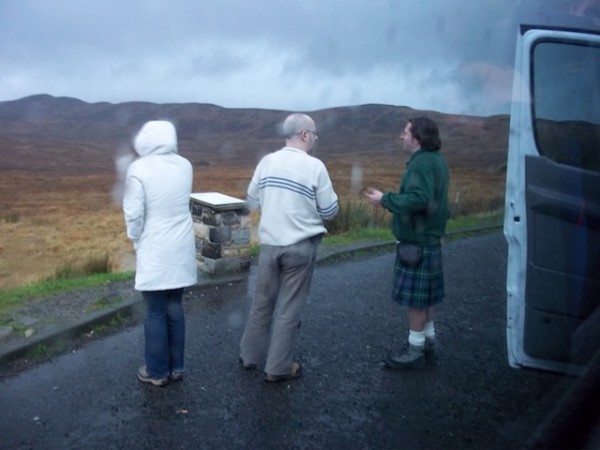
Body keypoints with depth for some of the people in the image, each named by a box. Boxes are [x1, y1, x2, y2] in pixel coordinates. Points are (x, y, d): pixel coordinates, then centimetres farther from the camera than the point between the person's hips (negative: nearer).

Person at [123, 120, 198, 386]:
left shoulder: (139, 169, -14)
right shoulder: (184, 166, 0)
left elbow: (134, 214, -14)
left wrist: (136, 242, 2)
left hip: (155, 252, -5)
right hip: (181, 250, 5)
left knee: (156, 313, 7)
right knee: (175, 308, 15)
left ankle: (157, 371, 20)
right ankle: (176, 366, 26)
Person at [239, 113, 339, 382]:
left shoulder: (267, 162, 1)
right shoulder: (315, 167, -11)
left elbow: (252, 201, 10)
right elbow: (330, 211, -6)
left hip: (269, 244, 4)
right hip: (300, 247, -4)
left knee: (262, 303, 18)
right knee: (289, 309, 7)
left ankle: (250, 355, 32)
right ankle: (278, 367, 17)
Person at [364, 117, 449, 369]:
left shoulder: (422, 162, -19)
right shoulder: (435, 160, 13)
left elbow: (418, 198, -31)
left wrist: (385, 200, -21)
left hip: (416, 241, -10)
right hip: (428, 239, 10)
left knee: (415, 298, 0)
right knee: (425, 297, 17)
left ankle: (415, 351, 11)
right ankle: (427, 344, 29)